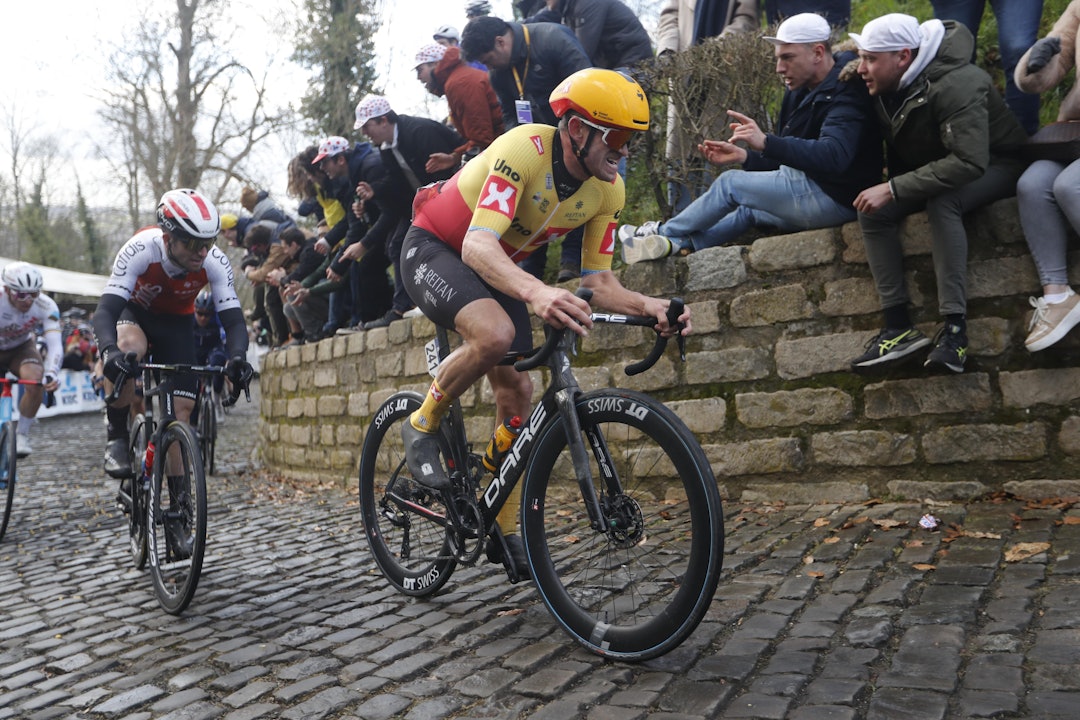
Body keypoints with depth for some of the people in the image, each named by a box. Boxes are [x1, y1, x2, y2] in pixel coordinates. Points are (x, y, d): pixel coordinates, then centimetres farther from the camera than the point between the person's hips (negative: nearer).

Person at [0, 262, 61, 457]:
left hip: (21, 348, 1)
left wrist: (51, 373, -52)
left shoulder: (46, 306, -28)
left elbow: (55, 345, -34)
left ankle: (22, 434, -8)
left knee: (36, 381, -27)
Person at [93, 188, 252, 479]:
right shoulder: (140, 249, -35)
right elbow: (105, 311, -39)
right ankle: (117, 437, -19)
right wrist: (109, 351, -59)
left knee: (182, 411, -9)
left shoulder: (216, 262, -28)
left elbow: (234, 320, -28)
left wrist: (237, 356, -50)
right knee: (128, 348, -39)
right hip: (134, 311, -2)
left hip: (176, 323, 2)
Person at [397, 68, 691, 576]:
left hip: (496, 267, 7)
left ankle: (502, 527, 14)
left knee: (517, 391, -1)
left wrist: (648, 306, -29)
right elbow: (478, 245, -43)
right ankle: (423, 427, -7)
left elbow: (598, 280, -9)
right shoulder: (523, 149, -32)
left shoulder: (608, 190, -12)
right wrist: (537, 293, -62)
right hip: (434, 248, -6)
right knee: (495, 333, -36)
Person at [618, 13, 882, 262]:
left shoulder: (846, 94, -16)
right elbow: (787, 160, 15)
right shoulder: (806, 91, 14)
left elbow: (833, 156, -34)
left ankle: (664, 232, 11)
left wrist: (767, 143, -41)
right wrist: (743, 156, 2)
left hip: (832, 198, -10)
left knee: (729, 183, -5)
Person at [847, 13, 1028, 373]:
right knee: (872, 209, -18)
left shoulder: (956, 86, -30)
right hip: (931, 170, 7)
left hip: (994, 164, -7)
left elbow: (970, 162, -38)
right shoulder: (886, 86, -7)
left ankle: (955, 326, -36)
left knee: (942, 202, -37)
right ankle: (898, 326, -22)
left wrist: (894, 189, -39)